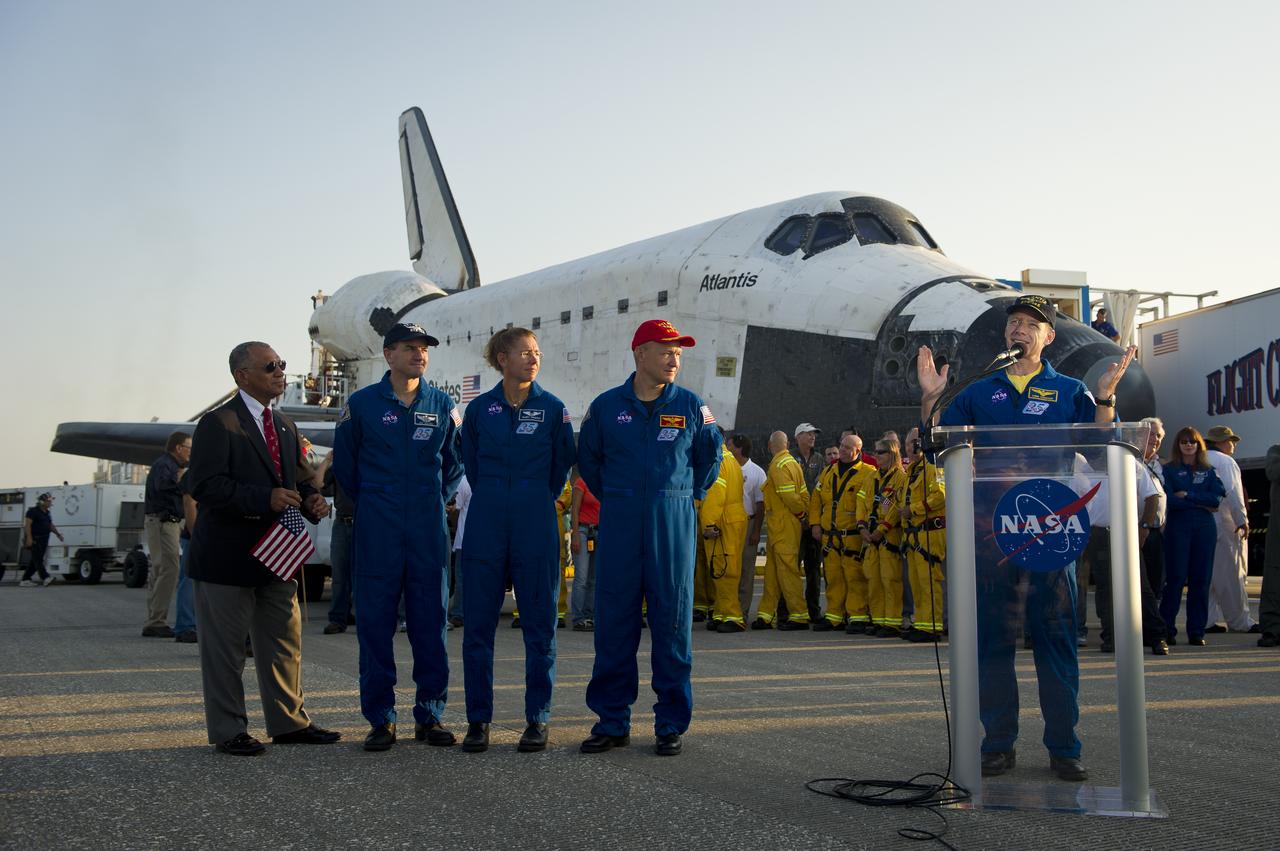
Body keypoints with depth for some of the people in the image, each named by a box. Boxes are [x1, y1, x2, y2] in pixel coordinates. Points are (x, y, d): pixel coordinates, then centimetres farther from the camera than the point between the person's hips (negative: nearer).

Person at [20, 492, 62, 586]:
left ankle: (25, 580, 11)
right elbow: (27, 524, -14)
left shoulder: (47, 513, 18)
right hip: (35, 539, -9)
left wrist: (58, 534, 10)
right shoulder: (33, 511, -7)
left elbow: (51, 525, 24)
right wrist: (29, 538, -23)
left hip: (44, 540, 9)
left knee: (35, 561, 8)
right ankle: (45, 577, -24)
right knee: (38, 559, -13)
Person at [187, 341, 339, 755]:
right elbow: (205, 485, -20)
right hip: (228, 556, -8)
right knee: (225, 648, 2)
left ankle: (289, 723, 23)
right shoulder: (218, 423, -10)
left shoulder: (285, 426, 16)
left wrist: (311, 499, -1)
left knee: (285, 643, 13)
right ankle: (228, 731, 10)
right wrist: (265, 499, -27)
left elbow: (297, 479, 23)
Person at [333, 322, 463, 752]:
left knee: (430, 623, 4)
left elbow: (454, 462, 20)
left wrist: (435, 502, 12)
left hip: (429, 531, 2)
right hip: (377, 534, -2)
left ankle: (430, 716, 11)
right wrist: (371, 504, 10)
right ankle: (380, 719, 7)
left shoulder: (442, 406, 8)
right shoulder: (361, 404, 2)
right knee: (376, 623, -1)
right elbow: (344, 463, 11)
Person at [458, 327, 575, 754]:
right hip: (487, 521, 1)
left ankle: (537, 719, 9)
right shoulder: (479, 409, 5)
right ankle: (478, 720, 9)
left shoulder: (553, 408, 3)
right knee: (478, 622, 1)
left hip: (536, 521, -1)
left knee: (539, 622, 1)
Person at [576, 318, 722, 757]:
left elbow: (710, 455, 17)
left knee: (673, 621, 1)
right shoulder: (606, 406, 4)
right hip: (619, 525, 1)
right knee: (613, 621, 3)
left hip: (673, 524, 0)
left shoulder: (691, 406, 4)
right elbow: (588, 458, 17)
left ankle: (671, 724, 9)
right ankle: (612, 721, 12)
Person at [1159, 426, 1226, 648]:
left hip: (1204, 528, 3)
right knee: (1175, 578, -6)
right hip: (1178, 527, -3)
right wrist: (1202, 504, -6)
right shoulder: (1169, 470, 4)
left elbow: (1217, 498, -2)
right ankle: (1166, 629, 0)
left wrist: (1188, 495, -8)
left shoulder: (1209, 471, 13)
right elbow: (1170, 500, -8)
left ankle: (1196, 631, 6)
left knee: (1201, 580, 1)